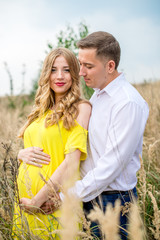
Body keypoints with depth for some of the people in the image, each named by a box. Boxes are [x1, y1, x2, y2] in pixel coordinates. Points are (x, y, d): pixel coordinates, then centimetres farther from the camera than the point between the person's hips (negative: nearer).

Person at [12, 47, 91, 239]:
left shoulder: (81, 108, -8)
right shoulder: (41, 110, 12)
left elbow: (72, 162, -16)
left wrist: (37, 201, -17)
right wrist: (23, 153, -5)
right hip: (25, 198, 6)